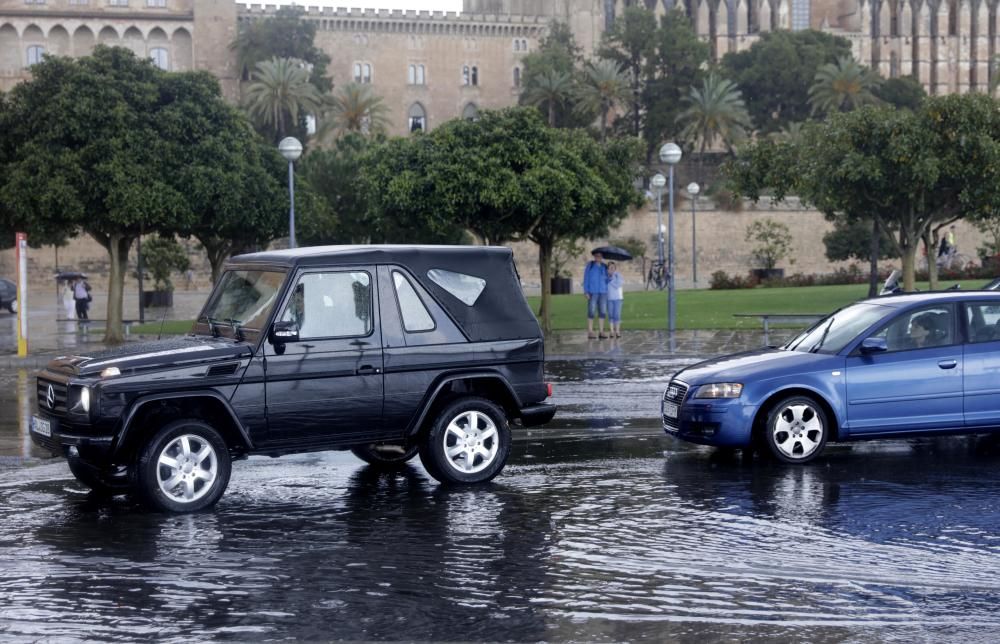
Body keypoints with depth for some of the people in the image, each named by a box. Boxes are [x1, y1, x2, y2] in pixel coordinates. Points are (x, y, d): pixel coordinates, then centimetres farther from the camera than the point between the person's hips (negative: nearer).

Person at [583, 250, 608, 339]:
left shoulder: (604, 267, 12)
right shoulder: (590, 265, 0)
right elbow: (586, 278, -2)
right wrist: (586, 292, -9)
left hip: (603, 292, 4)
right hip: (592, 292, -4)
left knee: (602, 312, 1)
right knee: (591, 312, -6)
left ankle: (601, 332, 5)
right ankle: (590, 332, -2)